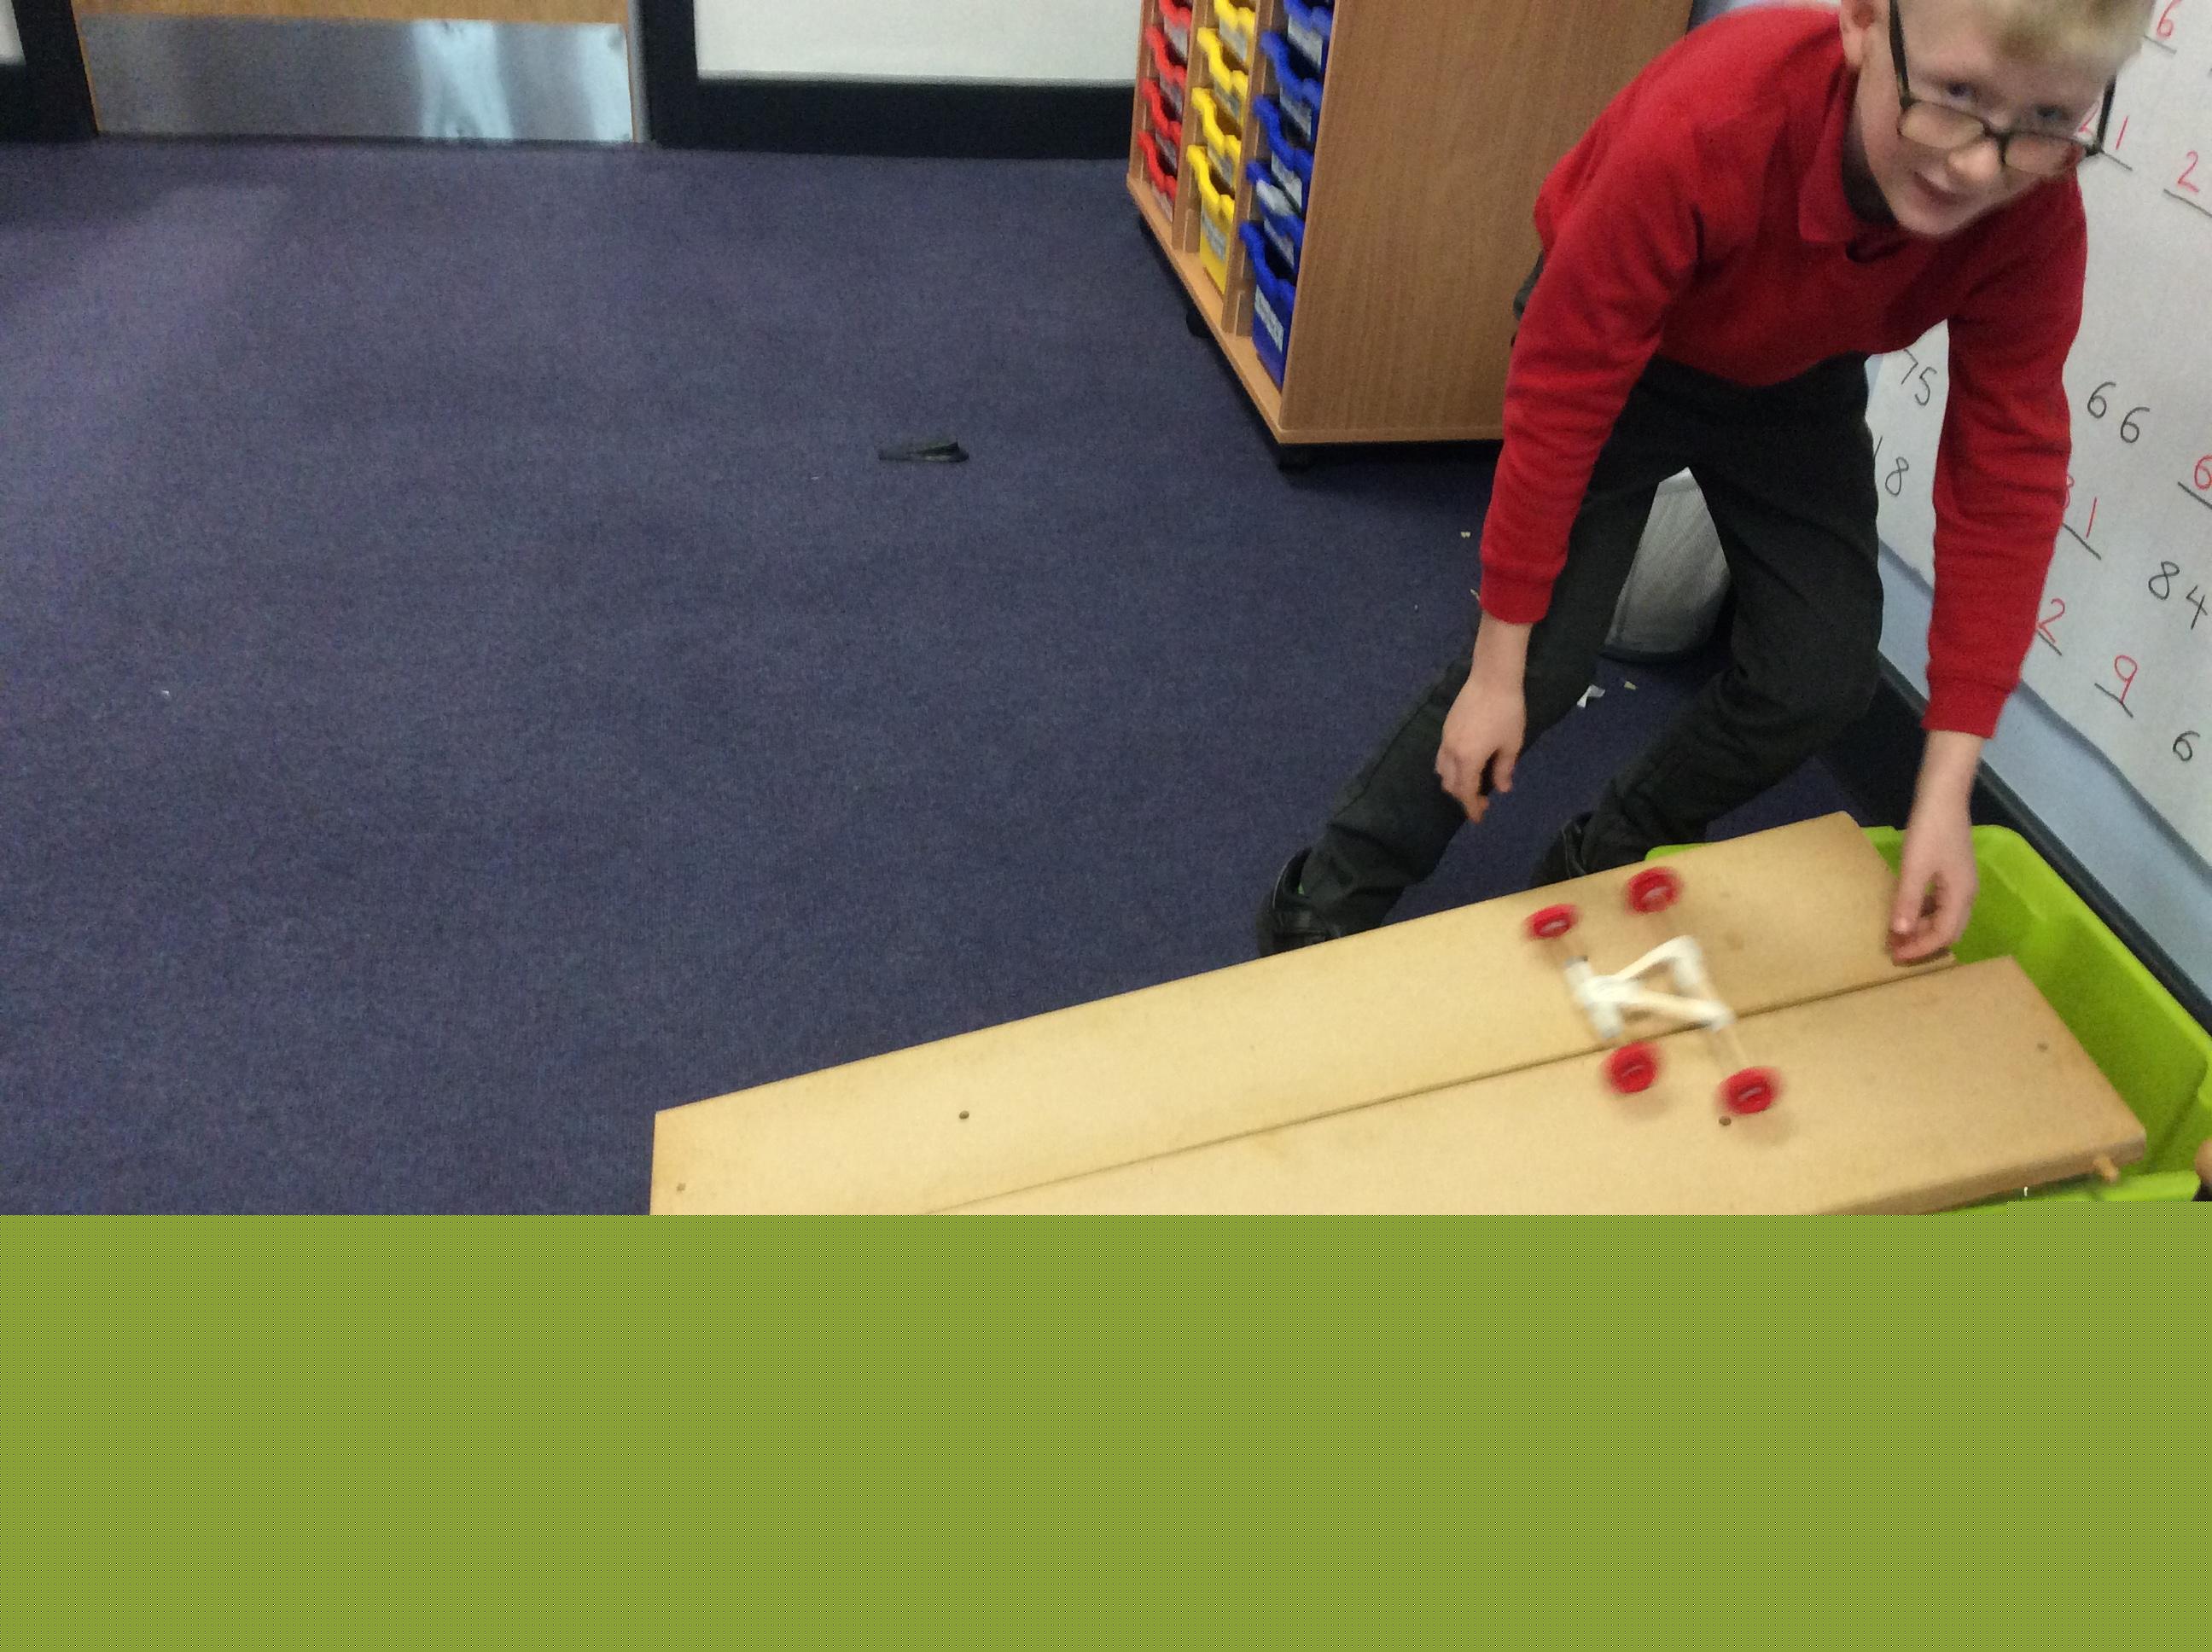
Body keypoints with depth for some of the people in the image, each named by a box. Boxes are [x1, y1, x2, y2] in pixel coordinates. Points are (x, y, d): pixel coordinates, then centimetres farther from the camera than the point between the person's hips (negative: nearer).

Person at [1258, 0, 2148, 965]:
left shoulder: (2035, 220, -29)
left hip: (1796, 380, 4)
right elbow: (1556, 401, -33)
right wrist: (1499, 668, -24)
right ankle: (1320, 918, 4)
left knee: (1821, 679, -5)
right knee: (1542, 660, -15)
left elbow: (2007, 481, -22)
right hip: (1620, 348, -4)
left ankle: (1607, 865, 24)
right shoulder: (1702, 126, -42)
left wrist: (1946, 791, -25)